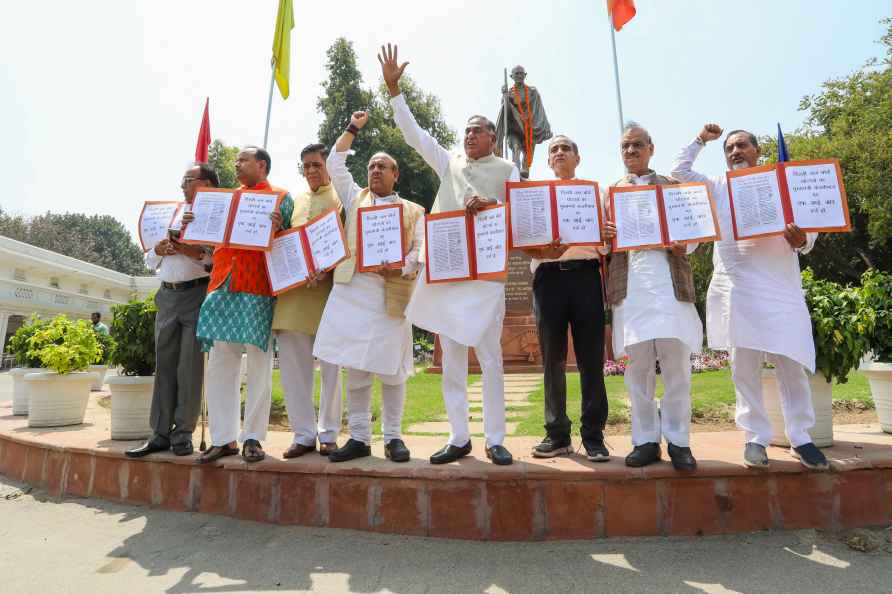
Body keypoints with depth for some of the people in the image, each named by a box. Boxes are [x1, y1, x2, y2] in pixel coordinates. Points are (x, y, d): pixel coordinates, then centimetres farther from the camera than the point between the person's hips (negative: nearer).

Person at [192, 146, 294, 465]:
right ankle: (223, 438, 11)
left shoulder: (281, 196, 8)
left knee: (259, 366, -2)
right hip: (223, 289, 6)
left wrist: (277, 228, -20)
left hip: (258, 291, -5)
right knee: (219, 365, 3)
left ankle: (253, 438, 7)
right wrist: (193, 226, 5)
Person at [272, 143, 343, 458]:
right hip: (292, 288, 5)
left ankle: (328, 434, 13)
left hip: (327, 287, -4)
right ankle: (304, 434, 14)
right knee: (292, 364, 3)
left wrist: (327, 271, -19)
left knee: (330, 365, 2)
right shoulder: (295, 201, 22)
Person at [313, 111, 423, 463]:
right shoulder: (355, 199, 22)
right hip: (353, 289, 2)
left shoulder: (413, 210, 15)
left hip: (392, 293, -1)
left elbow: (419, 249, 4)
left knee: (391, 368, -1)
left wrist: (400, 270, -15)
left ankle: (393, 437, 11)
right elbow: (335, 164, 20)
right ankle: (359, 437, 10)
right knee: (355, 367, 1)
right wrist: (353, 128, 21)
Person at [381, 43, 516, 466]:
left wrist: (490, 205, -15)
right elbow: (413, 133, 14)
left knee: (490, 359, 0)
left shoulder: (507, 169, 10)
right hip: (446, 271, 3)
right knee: (451, 361, 5)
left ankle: (495, 440, 11)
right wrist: (393, 89, 9)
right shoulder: (449, 163, 17)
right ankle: (459, 439, 15)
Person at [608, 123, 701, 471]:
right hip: (630, 283, 1)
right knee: (637, 364, 1)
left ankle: (678, 440, 7)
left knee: (676, 361, -4)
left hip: (669, 279, 0)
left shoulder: (672, 186, 17)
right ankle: (646, 439, 11)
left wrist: (683, 246, -10)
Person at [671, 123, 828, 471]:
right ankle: (756, 438, 11)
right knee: (744, 366, 1)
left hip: (780, 287, 0)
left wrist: (802, 240, -13)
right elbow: (679, 170, 19)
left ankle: (800, 439, 13)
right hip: (736, 289, 0)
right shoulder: (717, 188, 17)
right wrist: (701, 140, 22)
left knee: (792, 364, 1)